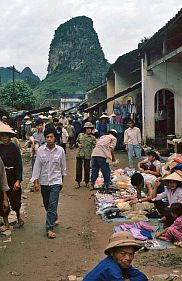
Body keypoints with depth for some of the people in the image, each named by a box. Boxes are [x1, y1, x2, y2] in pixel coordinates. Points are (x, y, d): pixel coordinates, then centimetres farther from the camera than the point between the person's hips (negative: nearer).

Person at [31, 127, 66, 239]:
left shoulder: (60, 150, -7)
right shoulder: (40, 150, -7)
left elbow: (63, 166, 6)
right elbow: (37, 165, -3)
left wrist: (62, 178, 15)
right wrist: (35, 181, -6)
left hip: (55, 181, -2)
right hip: (44, 181, 2)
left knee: (52, 205, -9)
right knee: (46, 204, 17)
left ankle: (50, 228, -2)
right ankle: (54, 218, 43)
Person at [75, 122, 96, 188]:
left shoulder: (93, 138, 1)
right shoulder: (80, 135, 7)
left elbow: (94, 147, -1)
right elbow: (76, 142, 20)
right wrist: (78, 144, -2)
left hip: (87, 155, -2)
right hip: (79, 154, 2)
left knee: (87, 169, 6)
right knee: (78, 168, 4)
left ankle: (86, 182, 23)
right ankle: (78, 182, 18)